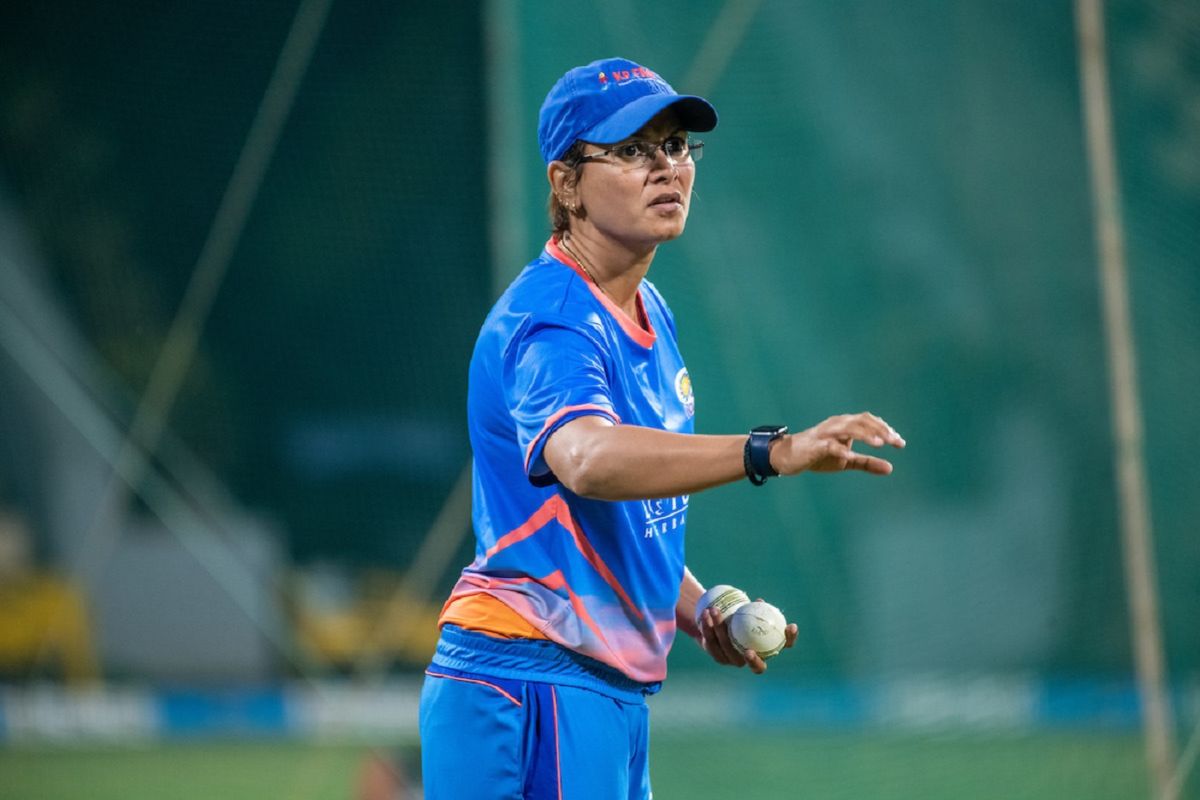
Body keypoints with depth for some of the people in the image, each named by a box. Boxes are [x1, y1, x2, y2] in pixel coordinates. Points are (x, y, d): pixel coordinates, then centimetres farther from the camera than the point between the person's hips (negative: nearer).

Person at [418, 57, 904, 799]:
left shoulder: (650, 317, 15)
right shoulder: (549, 321, -17)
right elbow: (588, 460, -39)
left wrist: (699, 612, 10)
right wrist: (772, 452, -49)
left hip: (615, 695, 10)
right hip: (530, 683, -10)